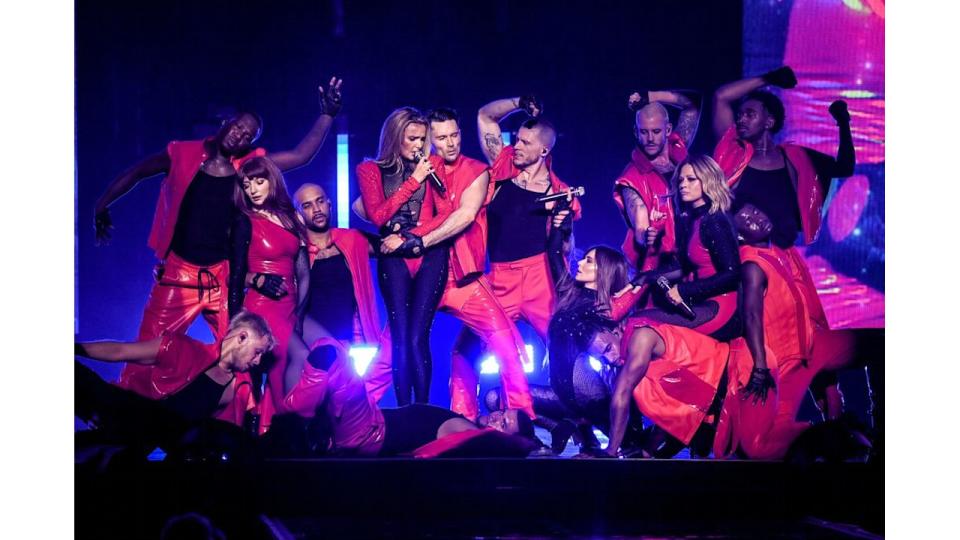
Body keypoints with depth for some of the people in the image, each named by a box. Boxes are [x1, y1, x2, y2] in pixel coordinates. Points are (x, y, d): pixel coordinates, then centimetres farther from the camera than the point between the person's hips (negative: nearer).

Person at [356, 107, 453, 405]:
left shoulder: (432, 164, 9)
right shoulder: (369, 169, 6)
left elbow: (445, 213, 4)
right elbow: (377, 216, -5)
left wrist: (409, 237, -8)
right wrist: (414, 180, -8)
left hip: (429, 256, 0)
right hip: (394, 259, 0)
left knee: (417, 338, -10)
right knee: (401, 339, -8)